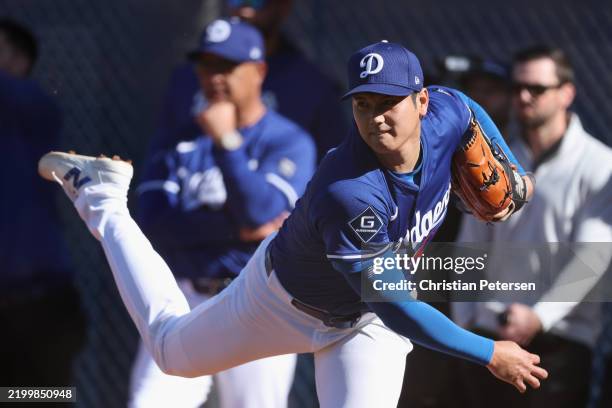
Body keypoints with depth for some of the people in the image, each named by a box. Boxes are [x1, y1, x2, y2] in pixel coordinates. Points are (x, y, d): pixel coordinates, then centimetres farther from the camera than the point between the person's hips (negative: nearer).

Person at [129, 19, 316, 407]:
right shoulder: (180, 140, 7)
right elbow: (156, 225, -5)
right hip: (184, 302, 2)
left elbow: (262, 212, -17)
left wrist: (225, 142, -21)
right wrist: (238, 229, -14)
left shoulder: (289, 142, -1)